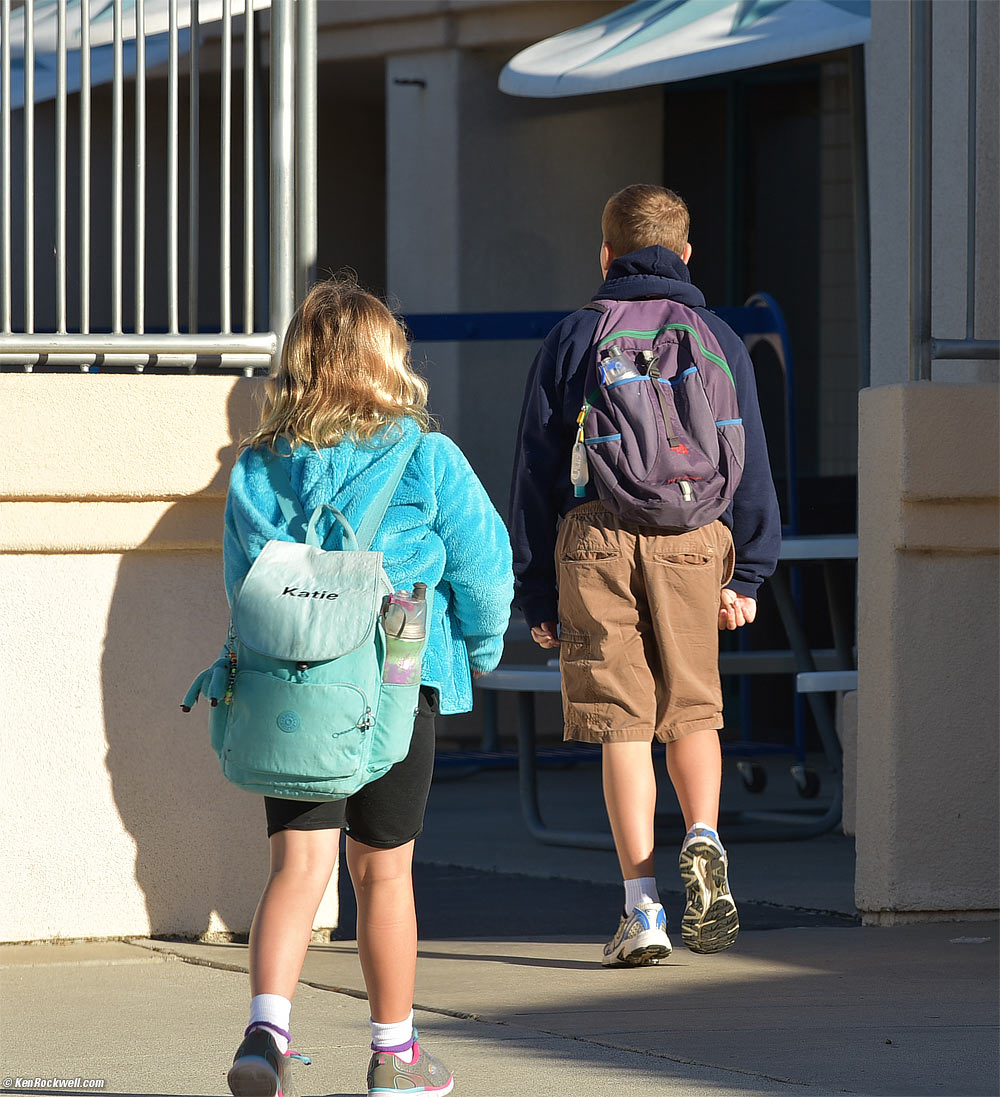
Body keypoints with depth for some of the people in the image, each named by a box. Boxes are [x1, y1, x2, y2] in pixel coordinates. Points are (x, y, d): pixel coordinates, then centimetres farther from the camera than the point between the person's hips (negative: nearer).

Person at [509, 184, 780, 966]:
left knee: (624, 727, 1)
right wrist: (747, 574, 8)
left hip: (594, 539, -1)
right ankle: (704, 840, -12)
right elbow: (749, 461, 7)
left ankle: (643, 909, -3)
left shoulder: (573, 338, 10)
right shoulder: (717, 339, 12)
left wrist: (536, 593, 11)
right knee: (693, 714, 15)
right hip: (692, 542, 1)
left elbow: (538, 469, 9)